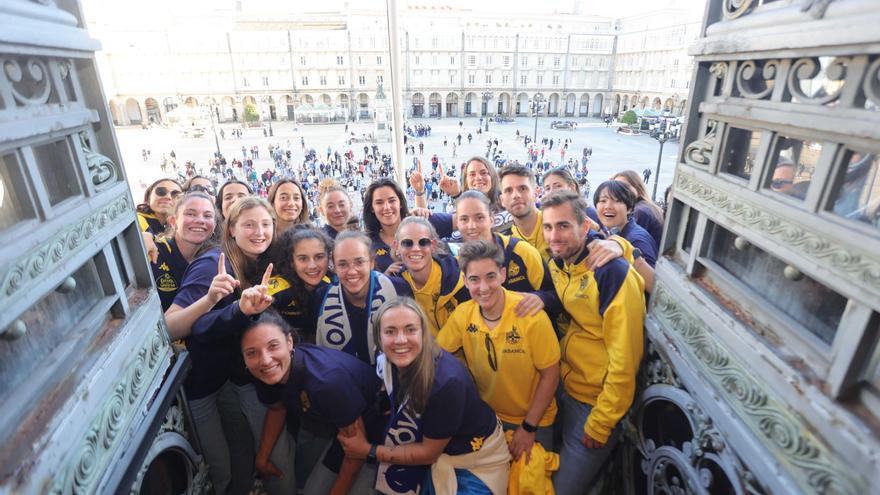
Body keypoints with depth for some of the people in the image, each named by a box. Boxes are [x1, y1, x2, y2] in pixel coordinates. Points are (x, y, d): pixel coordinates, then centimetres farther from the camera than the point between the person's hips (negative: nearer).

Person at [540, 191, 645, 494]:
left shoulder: (612, 273, -24)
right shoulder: (556, 265, -2)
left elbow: (624, 358, -22)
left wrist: (600, 424, -15)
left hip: (596, 402, -6)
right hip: (561, 389, 7)